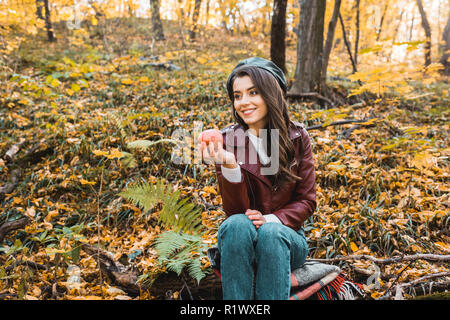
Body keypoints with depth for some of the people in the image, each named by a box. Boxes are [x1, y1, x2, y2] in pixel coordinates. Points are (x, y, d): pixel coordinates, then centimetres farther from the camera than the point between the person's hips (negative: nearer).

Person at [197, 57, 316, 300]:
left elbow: (307, 200, -1)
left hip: (286, 236, 1)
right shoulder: (226, 141, -7)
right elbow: (234, 210, -13)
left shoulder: (297, 137, -4)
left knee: (271, 232, -33)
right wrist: (230, 167, -30)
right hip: (240, 238, 0)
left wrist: (272, 220, -19)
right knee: (236, 225, -33)